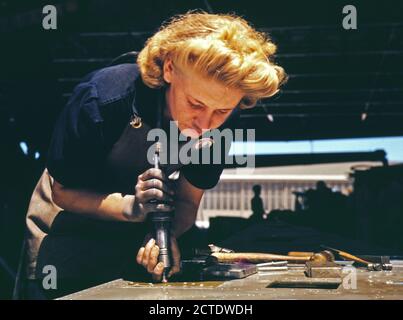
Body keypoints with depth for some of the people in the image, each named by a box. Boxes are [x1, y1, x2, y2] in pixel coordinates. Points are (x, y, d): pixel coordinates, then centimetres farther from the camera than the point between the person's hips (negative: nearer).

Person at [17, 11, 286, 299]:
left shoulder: (223, 119, -23)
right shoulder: (104, 97, -35)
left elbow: (188, 203, -14)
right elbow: (63, 192, -24)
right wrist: (130, 207, -41)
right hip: (69, 229, -3)